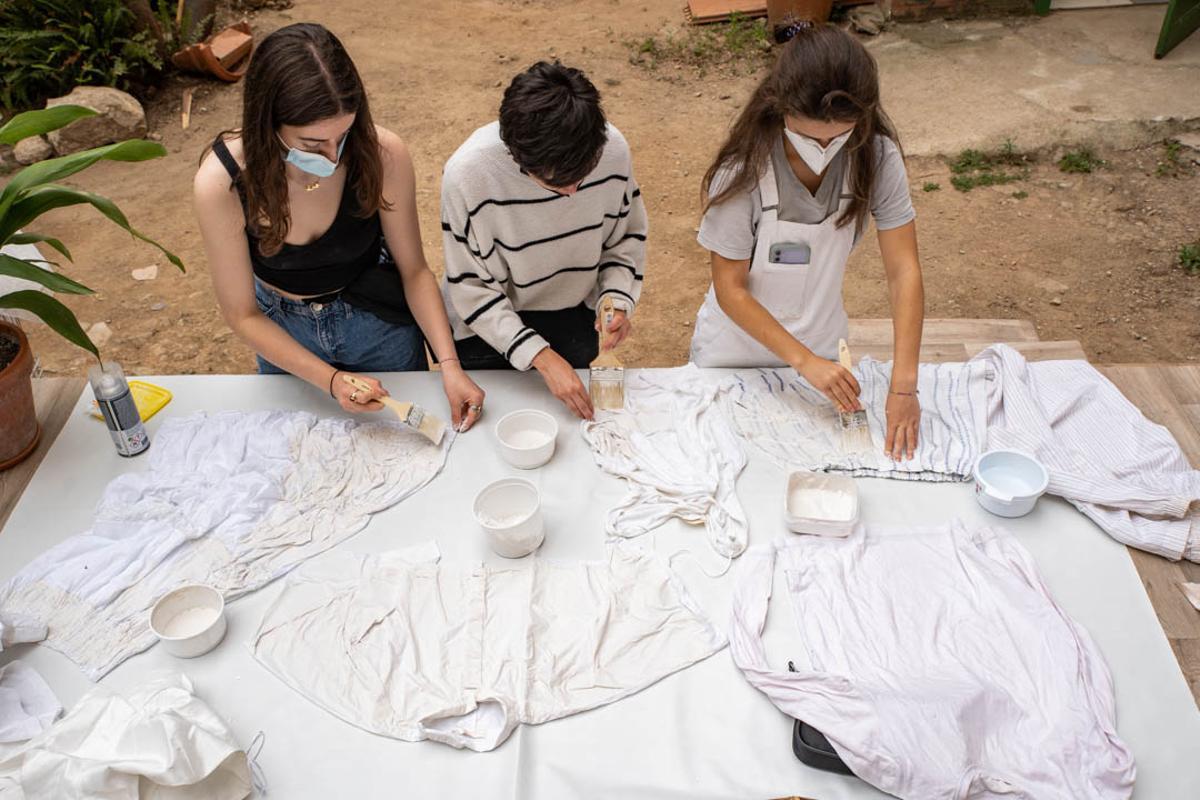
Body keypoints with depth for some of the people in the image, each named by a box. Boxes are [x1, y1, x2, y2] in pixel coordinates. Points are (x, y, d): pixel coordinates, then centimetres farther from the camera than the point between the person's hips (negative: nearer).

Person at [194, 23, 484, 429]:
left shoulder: (383, 154, -30)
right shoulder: (221, 182, -30)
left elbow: (413, 270, -15)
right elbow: (242, 314, -19)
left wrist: (449, 365, -26)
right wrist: (329, 380, -30)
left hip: (380, 324, 0)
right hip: (282, 335, 0)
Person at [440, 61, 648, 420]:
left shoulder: (612, 149, -24)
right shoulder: (468, 173, -32)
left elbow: (626, 234, -4)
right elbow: (472, 289, -23)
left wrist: (618, 299, -21)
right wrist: (542, 357, -28)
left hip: (574, 319, 3)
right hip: (490, 327, -2)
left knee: (571, 415, 25)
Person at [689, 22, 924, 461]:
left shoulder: (876, 158, -21)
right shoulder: (743, 171, -28)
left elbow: (903, 272, -20)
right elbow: (730, 289, -22)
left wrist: (903, 385, -27)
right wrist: (803, 361, -28)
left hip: (822, 346, 3)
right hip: (737, 351, -2)